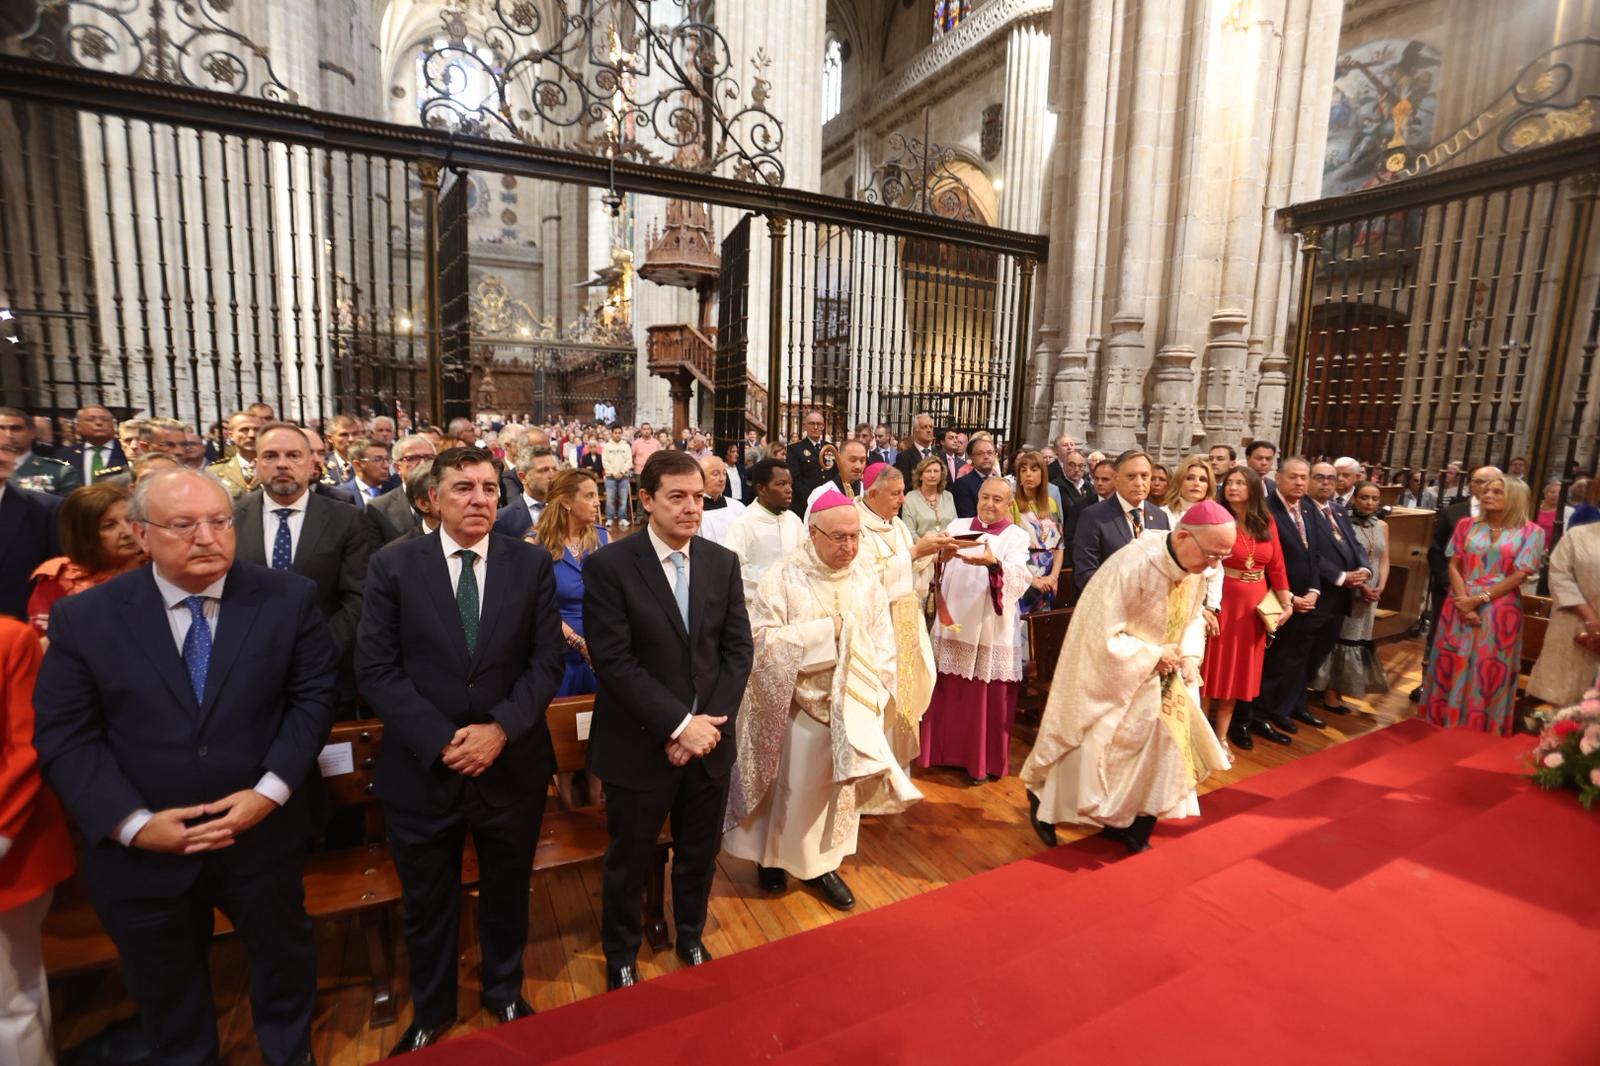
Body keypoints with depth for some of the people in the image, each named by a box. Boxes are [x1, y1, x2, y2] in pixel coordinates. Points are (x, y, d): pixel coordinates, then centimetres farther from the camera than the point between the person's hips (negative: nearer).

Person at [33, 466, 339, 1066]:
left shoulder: (288, 599, -10)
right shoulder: (83, 617, -8)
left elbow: (313, 697, -7)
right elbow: (64, 735, -7)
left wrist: (271, 790, -17)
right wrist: (133, 823, -16)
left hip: (264, 833, 0)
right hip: (139, 850, 0)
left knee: (284, 957, 23)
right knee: (164, 988, 24)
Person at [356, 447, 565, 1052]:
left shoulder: (532, 564, -4)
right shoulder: (393, 566, -6)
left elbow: (547, 660, -5)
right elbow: (376, 669, -8)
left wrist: (501, 728, -18)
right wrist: (440, 741, -17)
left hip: (512, 764, 1)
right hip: (423, 768, 0)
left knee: (507, 893, 21)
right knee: (426, 902, 20)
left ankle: (505, 991, 48)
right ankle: (431, 1009, 47)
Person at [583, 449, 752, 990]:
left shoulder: (723, 562, 0)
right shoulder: (608, 565, -13)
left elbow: (737, 650, 0)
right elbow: (614, 662, -17)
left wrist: (710, 723, -11)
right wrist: (680, 723, -20)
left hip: (709, 740, 4)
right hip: (640, 744, -3)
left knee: (700, 853, 21)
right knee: (629, 860, 17)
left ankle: (691, 938, 49)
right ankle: (621, 957, 44)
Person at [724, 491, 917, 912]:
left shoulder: (867, 584, -2)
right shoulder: (783, 578, -14)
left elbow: (883, 648, 1)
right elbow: (763, 639, -19)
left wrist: (873, 699, -9)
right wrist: (825, 630, -21)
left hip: (852, 710, 4)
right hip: (799, 708, -4)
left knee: (840, 789, 15)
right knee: (792, 789, 11)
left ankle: (822, 864, 34)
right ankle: (772, 856, 35)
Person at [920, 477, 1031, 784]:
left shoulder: (1016, 537, 1)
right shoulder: (957, 526, 8)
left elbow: (1018, 578, -18)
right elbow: (933, 570, -2)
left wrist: (993, 563, -38)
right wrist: (941, 557, -25)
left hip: (992, 632, -2)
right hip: (952, 626, 2)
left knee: (988, 701, 5)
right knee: (948, 695, 11)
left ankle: (983, 761, 22)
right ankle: (945, 753, 28)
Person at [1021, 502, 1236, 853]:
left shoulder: (1195, 566, -8)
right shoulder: (1134, 566, -33)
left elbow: (1192, 617, 7)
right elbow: (1105, 639, -30)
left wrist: (1189, 655, -10)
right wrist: (1155, 654, -21)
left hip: (1152, 673, 7)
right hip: (1107, 668, -7)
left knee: (1160, 739, 9)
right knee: (1090, 746, 6)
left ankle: (1123, 822, 27)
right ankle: (1041, 797, 31)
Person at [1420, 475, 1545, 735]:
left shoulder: (1530, 532, 0)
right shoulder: (1466, 525, 7)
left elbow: (1520, 575, -6)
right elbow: (1454, 566, 4)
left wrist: (1478, 600, -14)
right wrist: (1464, 602, -9)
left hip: (1499, 612, -2)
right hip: (1460, 606, 2)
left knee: (1489, 673, 3)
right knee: (1451, 668, 6)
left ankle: (1481, 732, 15)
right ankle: (1443, 724, 17)